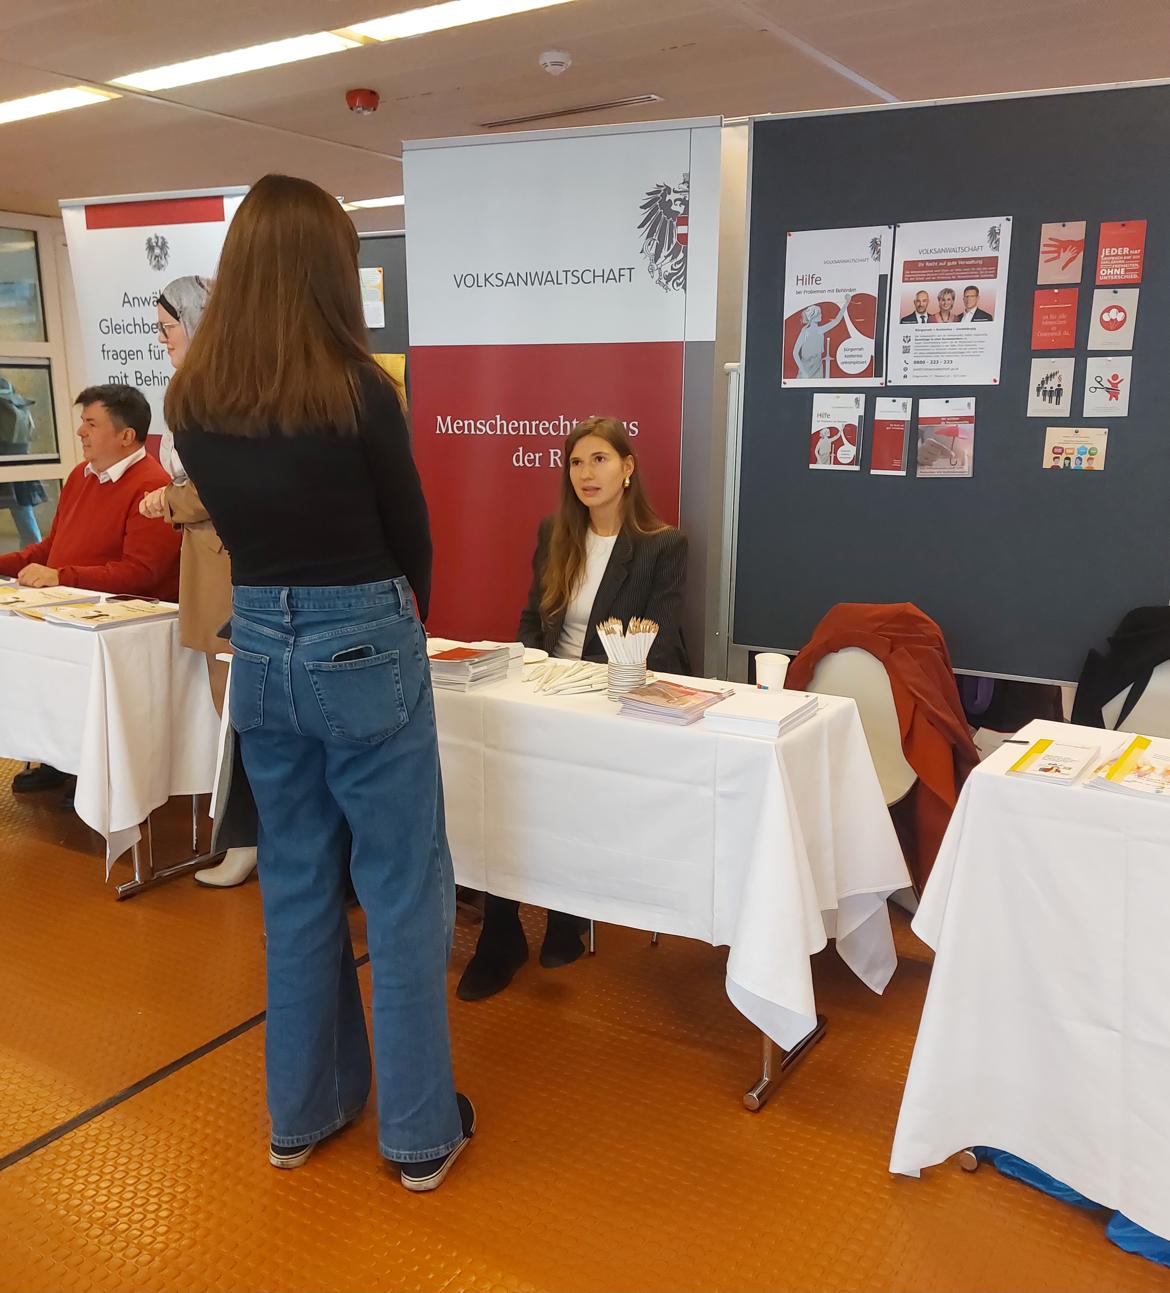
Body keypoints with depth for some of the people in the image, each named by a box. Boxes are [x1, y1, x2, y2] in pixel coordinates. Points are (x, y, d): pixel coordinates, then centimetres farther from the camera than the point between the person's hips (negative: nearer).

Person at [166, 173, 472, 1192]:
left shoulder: (191, 401, 1)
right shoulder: (358, 392, -14)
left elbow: (231, 518, 10)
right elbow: (411, 532, -2)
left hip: (259, 649, 5)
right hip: (363, 649, -5)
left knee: (297, 883, 18)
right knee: (403, 891, 8)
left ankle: (303, 1111, 33)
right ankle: (421, 1130, 21)